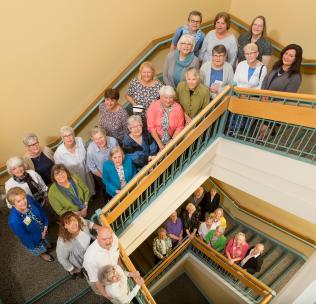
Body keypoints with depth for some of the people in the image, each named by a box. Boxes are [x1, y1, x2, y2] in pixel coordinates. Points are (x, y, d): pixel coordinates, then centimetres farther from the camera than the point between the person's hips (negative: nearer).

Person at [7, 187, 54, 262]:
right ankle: (42, 253, 65)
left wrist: (46, 224, -13)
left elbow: (41, 210, -11)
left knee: (45, 239, 38)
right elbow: (25, 236, -25)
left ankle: (46, 244, 71)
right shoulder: (14, 221, -41)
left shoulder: (30, 199, -31)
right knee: (39, 249, 32)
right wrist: (40, 236, -14)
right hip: (33, 239, -3)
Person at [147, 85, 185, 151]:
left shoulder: (178, 108, -6)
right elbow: (151, 127, -9)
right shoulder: (153, 107, -8)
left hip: (172, 139, 1)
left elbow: (180, 127, -1)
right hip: (155, 139, 0)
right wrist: (159, 143, -16)